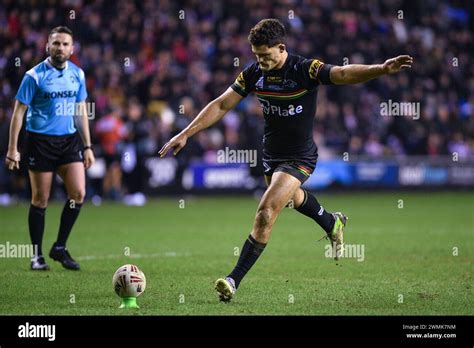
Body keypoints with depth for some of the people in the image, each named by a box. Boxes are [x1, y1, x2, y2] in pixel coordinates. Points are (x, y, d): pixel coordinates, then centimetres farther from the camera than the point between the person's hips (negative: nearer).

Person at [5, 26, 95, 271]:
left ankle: (60, 247, 7)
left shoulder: (77, 74, 6)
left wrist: (87, 146, 12)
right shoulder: (35, 76, -8)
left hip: (69, 140, 4)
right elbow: (19, 112, -6)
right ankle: (37, 255, 11)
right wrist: (12, 149, -10)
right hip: (40, 140, -4)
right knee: (40, 200, 1)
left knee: (78, 193, -8)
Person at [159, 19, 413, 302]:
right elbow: (221, 105, -1)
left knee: (266, 212, -18)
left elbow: (344, 74, -36)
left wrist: (383, 69, -53)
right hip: (271, 154, 7)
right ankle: (333, 223, 62)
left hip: (299, 158, -7)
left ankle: (234, 280, -14)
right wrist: (185, 135, -4)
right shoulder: (253, 74, -6)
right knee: (293, 197, 31)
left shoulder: (305, 70, -22)